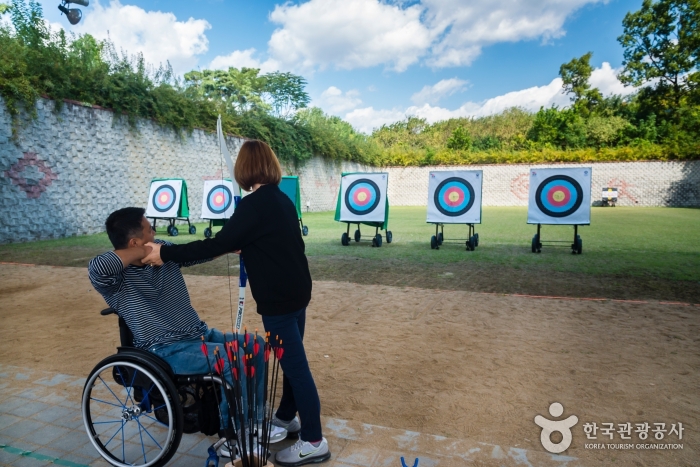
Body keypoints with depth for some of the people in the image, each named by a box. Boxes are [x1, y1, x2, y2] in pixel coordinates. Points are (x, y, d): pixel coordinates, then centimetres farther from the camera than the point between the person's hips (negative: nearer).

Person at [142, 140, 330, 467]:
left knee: (295, 364, 1)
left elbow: (217, 245, -21)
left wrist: (165, 253, -15)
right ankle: (286, 416, 40)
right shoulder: (281, 200, 8)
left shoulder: (253, 204, -18)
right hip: (295, 291, 9)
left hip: (279, 299, -9)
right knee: (290, 358, 21)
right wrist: (241, 246, 31)